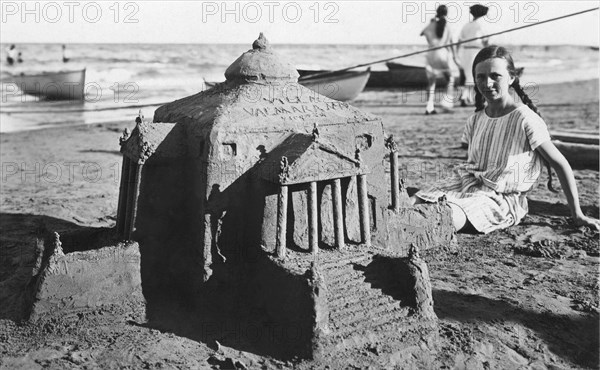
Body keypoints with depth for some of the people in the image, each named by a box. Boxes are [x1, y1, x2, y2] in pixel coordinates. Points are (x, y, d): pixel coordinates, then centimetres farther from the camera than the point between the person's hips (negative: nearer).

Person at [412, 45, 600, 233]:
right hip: (468, 185, 7)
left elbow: (560, 164, -5)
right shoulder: (475, 121, 10)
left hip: (502, 199, -6)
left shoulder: (524, 119, -9)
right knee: (411, 204, -19)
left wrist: (577, 215, -5)